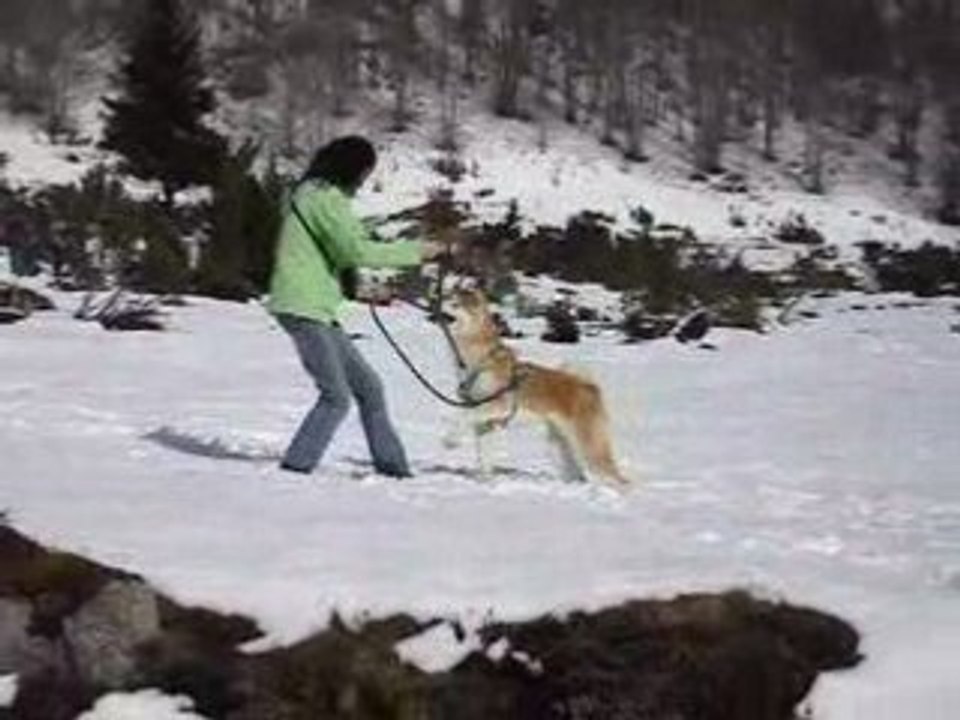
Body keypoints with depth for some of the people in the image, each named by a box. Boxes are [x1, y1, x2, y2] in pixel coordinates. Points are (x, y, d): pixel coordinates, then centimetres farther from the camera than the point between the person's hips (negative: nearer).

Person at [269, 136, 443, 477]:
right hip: (305, 309, -10)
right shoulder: (325, 197, -13)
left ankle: (391, 464, 16)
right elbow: (357, 250, -21)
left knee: (368, 387, 11)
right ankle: (296, 465, -5)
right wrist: (414, 251, -14)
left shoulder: (315, 193, 19)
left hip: (320, 310, 10)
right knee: (336, 397, -11)